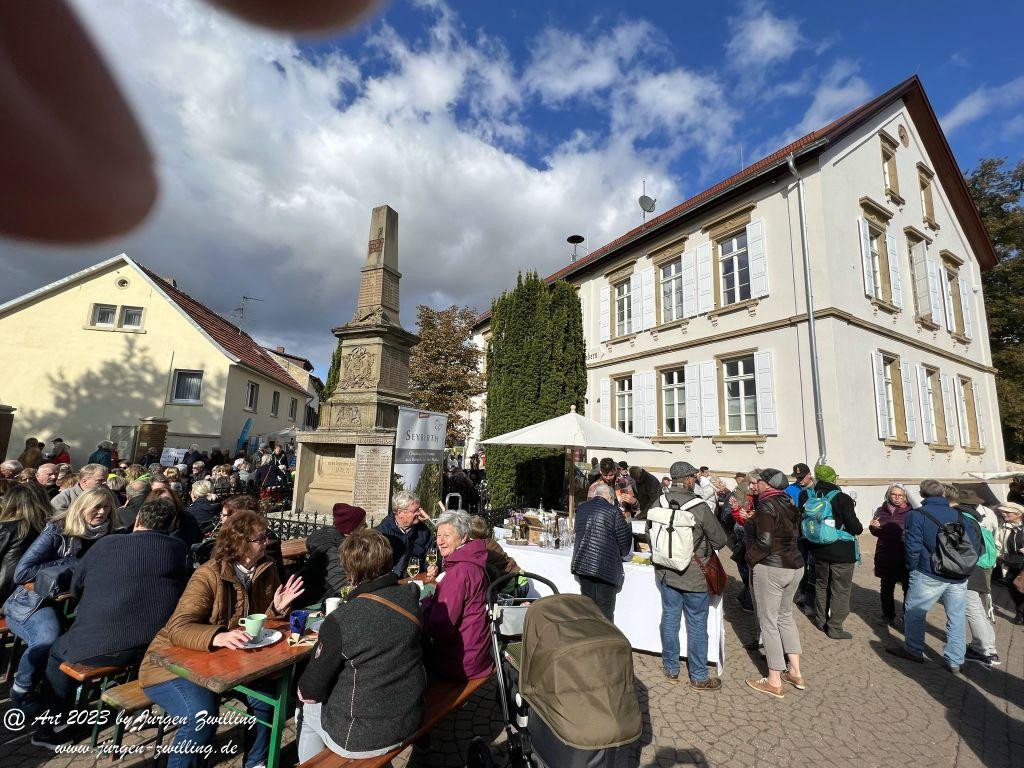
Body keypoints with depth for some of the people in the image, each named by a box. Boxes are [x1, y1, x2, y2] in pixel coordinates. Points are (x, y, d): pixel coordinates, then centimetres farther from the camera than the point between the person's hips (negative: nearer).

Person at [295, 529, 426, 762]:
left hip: (361, 740, -5)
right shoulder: (410, 596, -13)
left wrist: (304, 690, 8)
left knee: (307, 709, 24)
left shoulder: (340, 621, -27)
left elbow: (310, 693, -13)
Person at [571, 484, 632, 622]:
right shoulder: (614, 511, -9)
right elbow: (625, 540, -4)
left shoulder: (580, 508, 8)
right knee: (605, 611, 7)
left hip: (582, 564, 5)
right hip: (605, 568, -5)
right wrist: (623, 554, 17)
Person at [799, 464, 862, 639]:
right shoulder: (842, 499, -19)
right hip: (842, 552, -4)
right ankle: (835, 628, 13)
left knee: (821, 585, 21)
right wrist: (859, 529, 5)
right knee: (840, 590, 8)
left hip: (818, 550, 4)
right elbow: (855, 527, -16)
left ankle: (821, 620, 32)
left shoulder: (806, 496, -5)